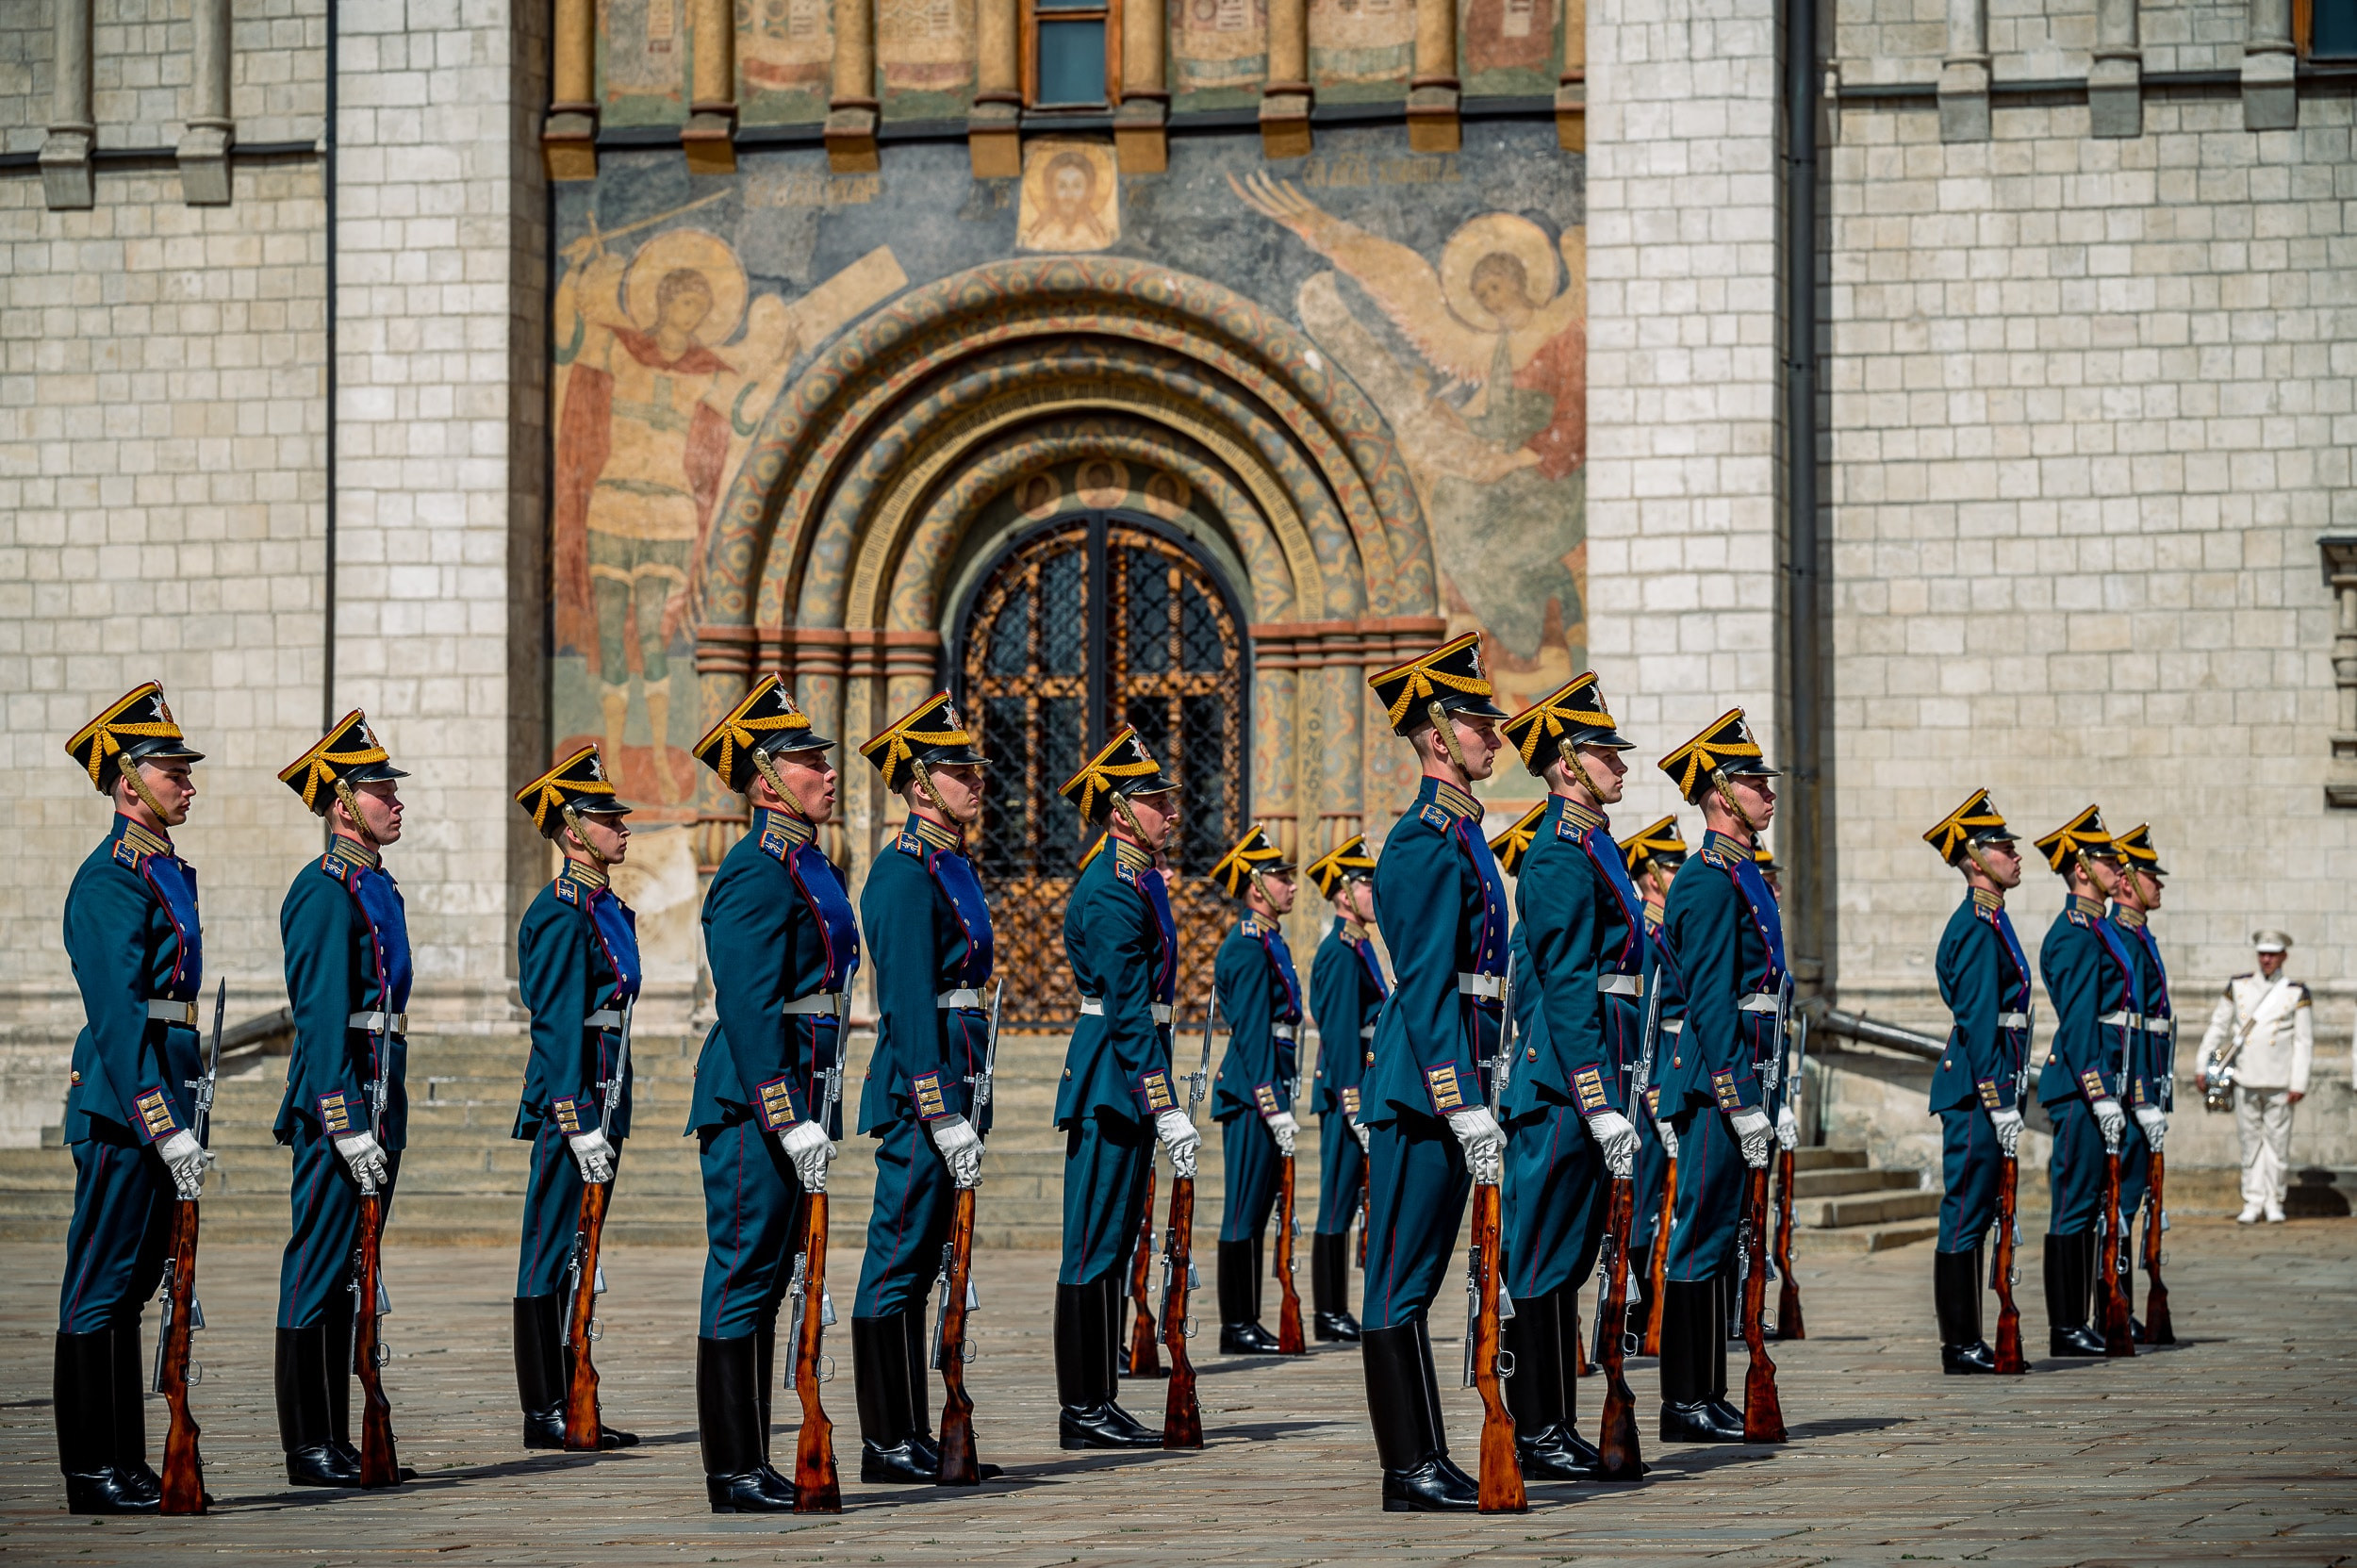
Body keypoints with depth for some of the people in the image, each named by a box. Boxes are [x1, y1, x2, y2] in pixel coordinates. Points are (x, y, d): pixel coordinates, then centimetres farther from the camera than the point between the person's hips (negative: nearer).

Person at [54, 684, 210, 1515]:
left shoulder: (170, 871, 17)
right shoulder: (110, 879, -13)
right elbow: (118, 1017, -19)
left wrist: (192, 1106, 19)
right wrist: (167, 1129, -24)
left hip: (163, 1095, 9)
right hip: (121, 1103, -9)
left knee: (131, 1285, 12)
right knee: (99, 1291, -4)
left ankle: (126, 1464, 17)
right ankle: (93, 1474, 0)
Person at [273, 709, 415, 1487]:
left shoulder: (378, 888, 18)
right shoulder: (324, 891, -12)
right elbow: (321, 1017, -18)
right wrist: (348, 1128, -21)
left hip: (380, 1103, 10)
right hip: (338, 1102, -10)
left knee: (347, 1276, 12)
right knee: (317, 1270, -5)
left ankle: (340, 1442, 16)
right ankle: (308, 1449, -3)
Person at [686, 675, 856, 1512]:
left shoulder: (805, 864, 17)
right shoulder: (757, 873, -14)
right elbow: (750, 1007, -20)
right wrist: (789, 1120, -23)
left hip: (794, 1100, 10)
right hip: (754, 1099, -10)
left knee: (764, 1281, 12)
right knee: (743, 1278, -6)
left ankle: (754, 1463, 17)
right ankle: (733, 1474, -3)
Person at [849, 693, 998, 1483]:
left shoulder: (952, 868, 17)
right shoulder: (905, 873, -13)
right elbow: (909, 1004, -19)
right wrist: (943, 1118, -22)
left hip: (952, 1085, 10)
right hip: (920, 1091, -10)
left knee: (915, 1267, 11)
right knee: (899, 1264, -5)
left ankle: (911, 1439, 15)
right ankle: (888, 1443, -2)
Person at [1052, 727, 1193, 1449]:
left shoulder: (1139, 876, 15)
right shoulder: (1112, 890, -16)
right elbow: (1128, 1009, -21)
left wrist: (1161, 1103, 22)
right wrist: (1165, 1110, -23)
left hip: (1125, 1081, 10)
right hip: (1112, 1080, -10)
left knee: (1113, 1242, 11)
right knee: (1094, 1247, -6)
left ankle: (1098, 1402, 16)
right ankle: (1081, 1410, -3)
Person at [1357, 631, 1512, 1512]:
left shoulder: (1458, 834, 18)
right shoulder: (1428, 842, -13)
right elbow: (1425, 989, -19)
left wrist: (1477, 1099, 22)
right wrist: (1468, 1110, -22)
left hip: (1439, 1086, 10)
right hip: (1426, 1083, -10)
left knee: (1414, 1276, 12)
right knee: (1402, 1280, -6)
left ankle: (1425, 1464, 16)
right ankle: (1411, 1472, -5)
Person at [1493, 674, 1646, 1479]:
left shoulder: (1586, 846, 18)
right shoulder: (1565, 855, -13)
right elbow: (1567, 989, -19)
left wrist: (1614, 1095, 23)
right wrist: (1602, 1107, -22)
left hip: (1574, 1085, 10)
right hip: (1569, 1081, -10)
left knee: (1564, 1256, 11)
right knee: (1548, 1258, -6)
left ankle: (1553, 1431, 15)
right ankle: (1539, 1435, -4)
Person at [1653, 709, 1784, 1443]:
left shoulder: (1741, 877, 18)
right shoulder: (1710, 884, -13)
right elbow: (1710, 1003, -19)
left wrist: (1759, 1097, 21)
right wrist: (1742, 1105, -21)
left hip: (1733, 1083, 10)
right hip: (1717, 1081, -10)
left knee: (1719, 1237, 11)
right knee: (1704, 1237, -7)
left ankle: (1706, 1399, 16)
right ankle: (1687, 1404, -4)